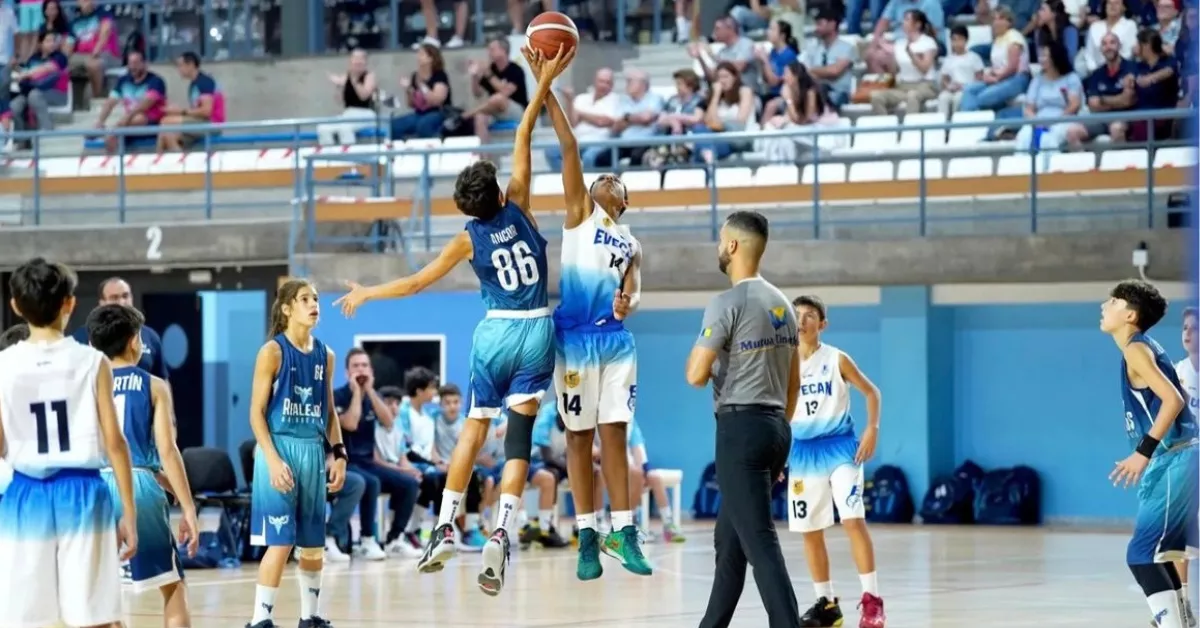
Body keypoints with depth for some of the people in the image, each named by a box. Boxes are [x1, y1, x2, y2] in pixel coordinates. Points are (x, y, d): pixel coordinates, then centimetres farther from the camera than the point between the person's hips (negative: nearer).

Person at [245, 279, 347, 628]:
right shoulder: (273, 351, -7)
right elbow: (257, 412, -9)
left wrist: (338, 454, 7)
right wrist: (273, 460, -17)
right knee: (280, 541, -10)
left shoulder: (325, 355, 10)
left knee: (313, 543, 10)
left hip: (313, 452, 6)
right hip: (280, 448, -6)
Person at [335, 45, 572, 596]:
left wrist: (366, 294, 13)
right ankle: (502, 531, -20)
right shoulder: (519, 208, -2)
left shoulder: (470, 238, -4)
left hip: (496, 332, 0)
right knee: (518, 433, -6)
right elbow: (522, 143, 2)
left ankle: (445, 528, 8)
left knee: (475, 426, 12)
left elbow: (418, 281, 1)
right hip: (538, 330, 0)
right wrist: (544, 84, 5)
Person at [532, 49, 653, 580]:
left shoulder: (632, 245, 20)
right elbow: (569, 147, 0)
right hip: (574, 335, -3)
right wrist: (546, 90, -9)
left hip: (616, 338, 3)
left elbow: (632, 290, 11)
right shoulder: (580, 213, 8)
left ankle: (623, 535, 1)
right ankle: (587, 539, 3)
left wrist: (627, 302, -14)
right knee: (579, 437, 0)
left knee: (615, 436, 1)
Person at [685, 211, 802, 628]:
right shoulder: (782, 304, 13)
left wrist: (698, 357, 5)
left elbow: (696, 375, -17)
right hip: (775, 425, 9)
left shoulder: (727, 304, -13)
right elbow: (794, 382, 17)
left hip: (741, 426, -9)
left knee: (759, 541, -11)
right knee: (729, 536, 18)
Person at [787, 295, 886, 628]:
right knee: (810, 532, 6)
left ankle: (872, 600, -12)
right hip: (802, 451, 4)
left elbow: (871, 391, 3)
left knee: (853, 520, -15)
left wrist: (872, 429, -10)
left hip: (840, 447, -4)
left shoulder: (836, 359, -4)